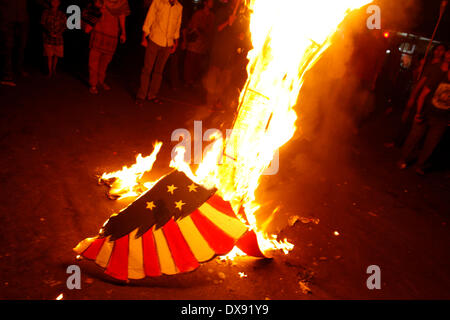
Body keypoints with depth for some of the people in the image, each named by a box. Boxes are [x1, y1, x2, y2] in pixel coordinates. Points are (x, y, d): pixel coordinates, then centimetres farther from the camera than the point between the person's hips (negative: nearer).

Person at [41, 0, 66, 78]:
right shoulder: (46, 12, 2)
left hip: (58, 37, 2)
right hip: (48, 37, -1)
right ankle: (50, 71, 6)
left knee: (56, 55, 5)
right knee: (49, 55, -4)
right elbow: (43, 23, -1)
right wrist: (49, 32, -15)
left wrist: (59, 33, -13)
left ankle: (54, 69, 25)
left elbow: (64, 26, 4)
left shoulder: (62, 15, 6)